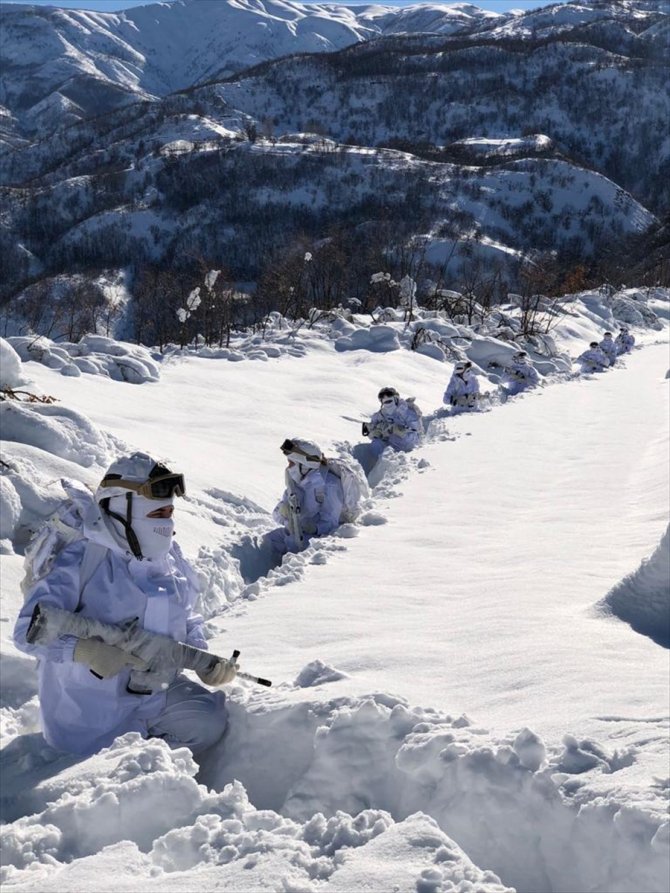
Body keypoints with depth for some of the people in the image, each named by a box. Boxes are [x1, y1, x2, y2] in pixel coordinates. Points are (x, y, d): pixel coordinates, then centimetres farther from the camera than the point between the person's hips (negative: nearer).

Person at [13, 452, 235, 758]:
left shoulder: (171, 559, 0)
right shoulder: (82, 561, -19)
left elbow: (187, 621, 13)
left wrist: (206, 662, -5)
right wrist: (84, 650, -40)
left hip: (158, 692, 5)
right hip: (93, 707, -5)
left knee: (208, 722, -14)